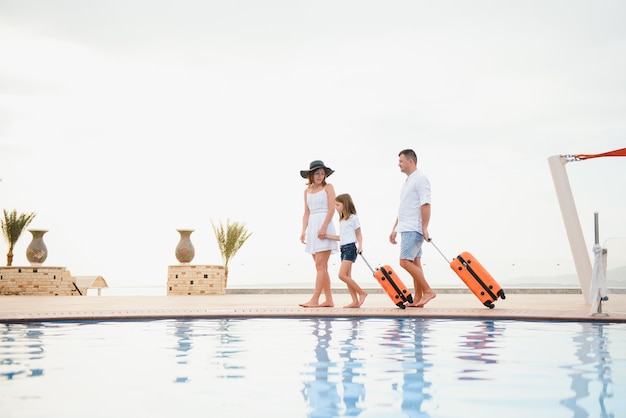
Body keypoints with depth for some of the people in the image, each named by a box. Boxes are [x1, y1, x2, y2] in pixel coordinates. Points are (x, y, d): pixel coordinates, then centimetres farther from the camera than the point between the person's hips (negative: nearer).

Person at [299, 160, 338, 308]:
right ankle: (329, 300, 11)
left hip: (325, 227, -6)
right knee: (321, 267, 7)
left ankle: (314, 300, -14)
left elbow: (331, 209, -7)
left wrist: (323, 227, -17)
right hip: (312, 228, 6)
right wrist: (303, 231, 4)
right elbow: (306, 213, 15)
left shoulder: (328, 187, 2)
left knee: (320, 266, -10)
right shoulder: (307, 190, 16)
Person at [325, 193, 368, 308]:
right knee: (347, 277, 4)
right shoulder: (342, 221, 18)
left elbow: (359, 235, -3)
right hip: (343, 249, 9)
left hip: (350, 248, -9)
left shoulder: (353, 218, -5)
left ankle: (362, 293, -8)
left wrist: (360, 245, -18)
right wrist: (327, 235, 16)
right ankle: (355, 301, 5)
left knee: (342, 275, -17)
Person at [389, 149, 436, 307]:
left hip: (414, 229, -10)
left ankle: (427, 291, -10)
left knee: (405, 261, -15)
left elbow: (425, 205, -17)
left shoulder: (420, 178, -9)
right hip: (407, 228, 10)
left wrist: (424, 228, -23)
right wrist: (395, 229, 22)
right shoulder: (408, 181, 20)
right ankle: (418, 299, 8)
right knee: (415, 263, 7)